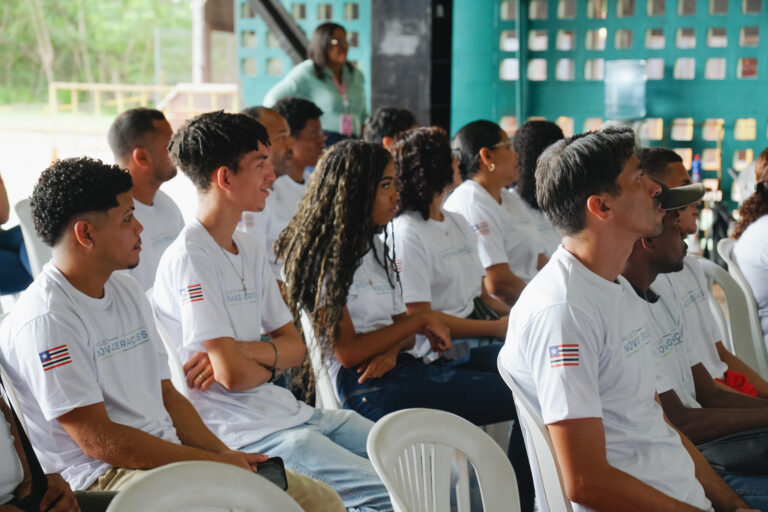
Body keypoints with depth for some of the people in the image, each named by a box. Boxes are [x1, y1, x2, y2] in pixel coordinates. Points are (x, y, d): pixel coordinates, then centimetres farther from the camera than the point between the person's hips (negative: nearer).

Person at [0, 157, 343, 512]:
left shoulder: (127, 291, 15)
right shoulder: (45, 320, -14)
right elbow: (99, 440, -17)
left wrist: (226, 454, 2)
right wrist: (215, 463, -14)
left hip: (172, 456, 9)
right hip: (102, 480, -9)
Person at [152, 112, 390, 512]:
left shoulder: (250, 251, 15)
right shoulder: (189, 258, -13)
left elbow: (295, 346, 12)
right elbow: (232, 374, -19)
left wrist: (246, 352, -9)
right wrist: (271, 365, 3)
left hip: (286, 411, 9)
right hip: (240, 430, -9)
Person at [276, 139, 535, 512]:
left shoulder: (376, 248, 21)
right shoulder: (324, 257, -6)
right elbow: (347, 352, -12)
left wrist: (393, 348, -6)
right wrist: (422, 321, -5)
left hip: (395, 367, 9)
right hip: (368, 387, -9)